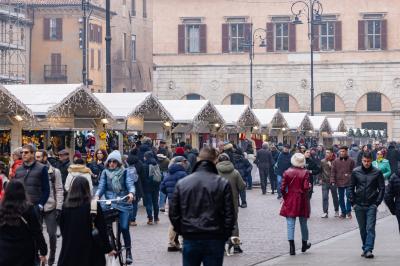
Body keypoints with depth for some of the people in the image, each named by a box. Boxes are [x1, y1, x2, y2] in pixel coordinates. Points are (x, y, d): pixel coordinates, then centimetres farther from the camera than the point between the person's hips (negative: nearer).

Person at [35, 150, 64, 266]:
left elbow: (59, 190, -1)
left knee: (52, 233, 2)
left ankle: (52, 256, 18)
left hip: (50, 208, -2)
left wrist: (58, 207, -9)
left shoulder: (54, 172, 1)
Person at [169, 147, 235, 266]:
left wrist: (182, 232, 13)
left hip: (190, 239, 2)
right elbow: (229, 215, -5)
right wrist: (225, 236, 5)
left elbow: (173, 213, 3)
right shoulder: (223, 184, -5)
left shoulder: (182, 183, 1)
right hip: (214, 240, -2)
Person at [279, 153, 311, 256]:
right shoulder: (305, 173, -8)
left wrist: (285, 197, 10)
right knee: (303, 223, 16)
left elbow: (282, 188, -7)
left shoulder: (287, 173, -5)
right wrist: (309, 186, 6)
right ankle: (304, 244, 30)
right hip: (302, 201, 0)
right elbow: (306, 187, -15)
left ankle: (292, 247, -11)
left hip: (290, 201, 0)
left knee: (290, 224, 0)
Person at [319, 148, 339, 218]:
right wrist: (320, 179, 4)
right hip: (324, 182, 2)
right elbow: (320, 170, 10)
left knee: (335, 197, 11)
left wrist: (331, 166, -16)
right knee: (325, 197, -2)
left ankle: (336, 211, 25)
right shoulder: (322, 161, 3)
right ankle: (325, 212, 1)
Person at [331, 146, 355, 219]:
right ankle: (343, 212, 18)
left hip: (349, 183, -2)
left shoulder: (350, 161, -1)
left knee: (349, 197, -4)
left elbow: (353, 171, 1)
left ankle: (348, 211, 11)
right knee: (341, 198, 8)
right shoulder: (336, 161, 3)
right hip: (339, 182, 3)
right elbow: (333, 172, 3)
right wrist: (333, 181, -6)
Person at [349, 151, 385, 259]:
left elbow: (382, 188, 1)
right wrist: (353, 202, 2)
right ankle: (365, 248, 20)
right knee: (362, 229, 10)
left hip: (371, 205, -2)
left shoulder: (377, 172, -1)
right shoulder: (356, 172, 3)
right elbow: (351, 188, 9)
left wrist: (377, 203, -6)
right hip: (359, 205, 2)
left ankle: (368, 249, -14)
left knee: (370, 228, -10)